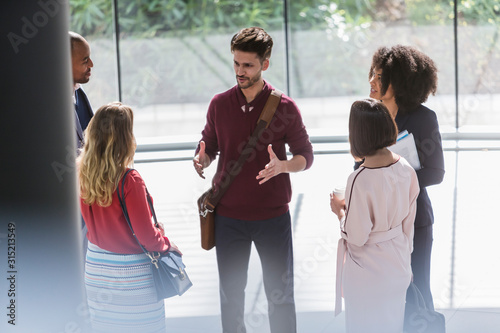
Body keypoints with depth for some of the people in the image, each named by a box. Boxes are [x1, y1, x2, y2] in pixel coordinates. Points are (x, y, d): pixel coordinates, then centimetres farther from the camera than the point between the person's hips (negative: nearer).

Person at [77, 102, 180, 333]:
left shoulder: (81, 174, -7)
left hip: (96, 270, 6)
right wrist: (167, 245, 1)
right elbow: (147, 237, -17)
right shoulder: (129, 181, -24)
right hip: (132, 273, -6)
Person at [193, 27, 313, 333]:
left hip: (272, 215, -2)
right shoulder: (220, 104, 2)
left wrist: (282, 166, -23)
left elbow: (305, 155, -1)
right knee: (231, 293, 10)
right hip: (229, 214, 2)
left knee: (280, 293, 6)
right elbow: (209, 144, 12)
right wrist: (202, 160, -12)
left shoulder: (284, 107, -5)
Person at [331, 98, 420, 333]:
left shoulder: (360, 180, -27)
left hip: (368, 273, -6)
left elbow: (356, 237, -21)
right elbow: (408, 223, 4)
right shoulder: (405, 170, -7)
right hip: (397, 267, 6)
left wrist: (339, 211, -4)